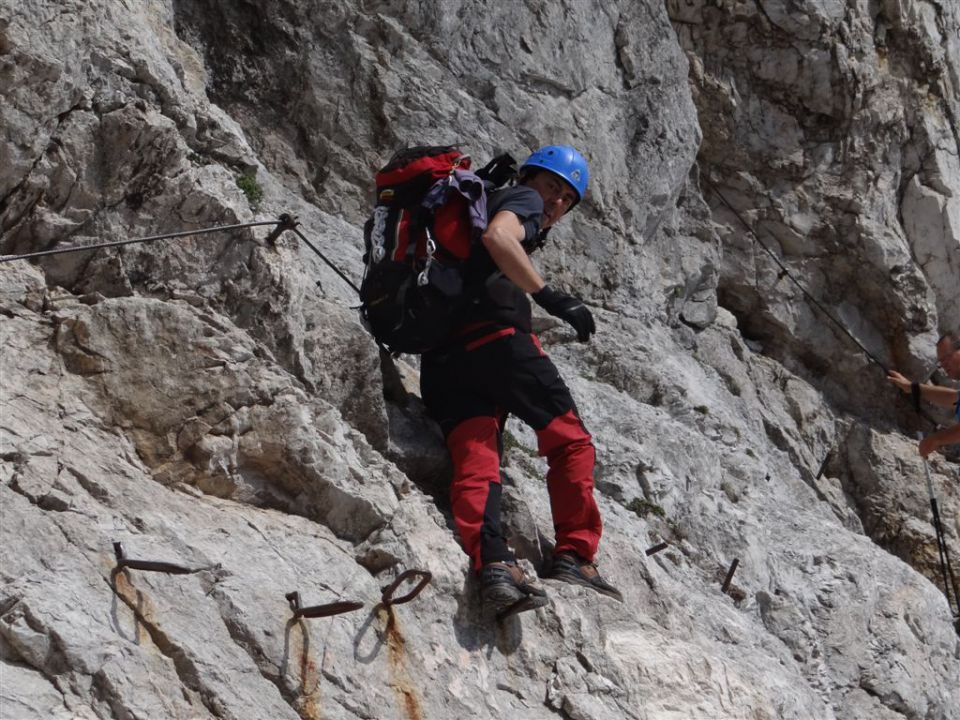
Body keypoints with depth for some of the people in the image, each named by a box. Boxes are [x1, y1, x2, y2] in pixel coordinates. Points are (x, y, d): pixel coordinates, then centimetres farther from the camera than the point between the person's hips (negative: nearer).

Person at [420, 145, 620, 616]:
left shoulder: (481, 203, 38)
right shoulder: (522, 199, 12)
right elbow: (497, 237, -12)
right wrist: (551, 297, -16)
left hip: (440, 355, 7)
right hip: (493, 336, -7)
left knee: (475, 461, -12)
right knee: (570, 440, 4)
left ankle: (491, 563, -33)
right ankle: (573, 554, -4)